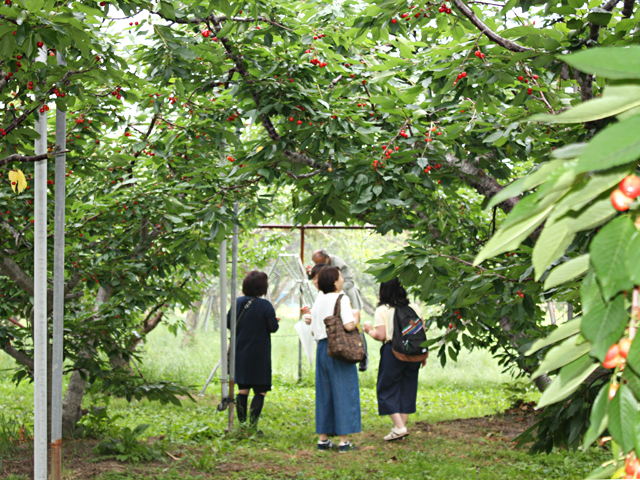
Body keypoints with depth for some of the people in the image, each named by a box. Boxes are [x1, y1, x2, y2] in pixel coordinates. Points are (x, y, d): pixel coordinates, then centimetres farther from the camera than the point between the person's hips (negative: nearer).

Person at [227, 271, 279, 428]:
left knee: (242, 389, 12)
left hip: (240, 353, 5)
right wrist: (275, 321, 9)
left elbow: (228, 323, 7)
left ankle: (242, 424, 13)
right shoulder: (265, 305, -13)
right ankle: (252, 425, -7)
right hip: (259, 355, -5)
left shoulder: (238, 303, 1)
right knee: (261, 390, 1)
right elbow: (273, 327, -12)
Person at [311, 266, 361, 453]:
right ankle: (343, 441, -3)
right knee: (343, 392, -2)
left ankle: (322, 439, 15)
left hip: (322, 349, 7)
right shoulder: (341, 299, -10)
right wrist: (356, 317, -2)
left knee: (324, 393, 12)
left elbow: (314, 330, 12)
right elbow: (349, 326, -20)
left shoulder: (319, 301, 11)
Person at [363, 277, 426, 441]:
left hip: (392, 351, -4)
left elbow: (381, 335, -11)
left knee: (388, 388, 5)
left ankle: (399, 427, -6)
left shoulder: (382, 310, -5)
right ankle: (401, 424, 13)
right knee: (407, 388, 12)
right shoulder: (413, 307, 7)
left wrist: (369, 330, 8)